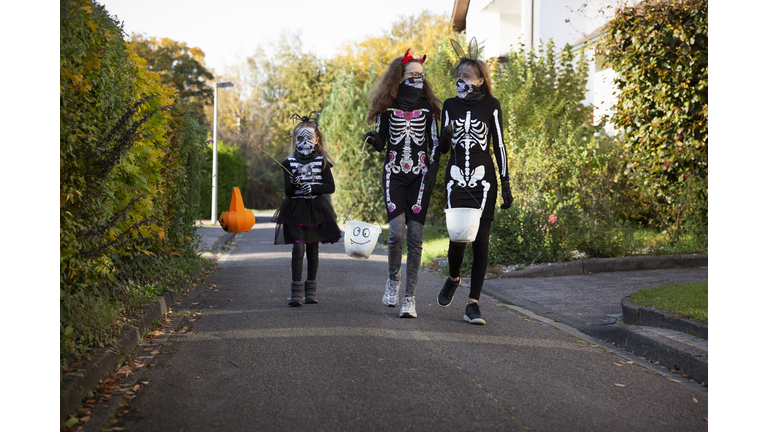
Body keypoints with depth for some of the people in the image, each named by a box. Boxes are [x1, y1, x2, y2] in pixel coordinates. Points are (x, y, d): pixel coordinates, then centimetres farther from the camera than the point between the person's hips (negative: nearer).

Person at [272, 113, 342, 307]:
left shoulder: (321, 162, 5)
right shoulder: (290, 163, 3)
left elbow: (331, 186, -2)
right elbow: (288, 193, -1)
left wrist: (313, 187, -17)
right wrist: (293, 184, -22)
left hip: (316, 209, 1)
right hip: (295, 209, -1)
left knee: (313, 248, 5)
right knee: (298, 247, -14)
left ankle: (311, 290, 16)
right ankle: (296, 291, -13)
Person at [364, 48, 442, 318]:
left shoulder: (427, 106, 8)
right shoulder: (387, 106, 5)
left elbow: (434, 143, 9)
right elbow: (381, 144, 6)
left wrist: (432, 172, -5)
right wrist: (374, 139, -17)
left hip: (420, 176, 1)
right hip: (394, 174, -1)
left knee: (415, 237, -5)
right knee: (397, 232, -15)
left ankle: (409, 298, 1)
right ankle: (393, 279, 13)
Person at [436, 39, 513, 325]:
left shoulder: (491, 105, 2)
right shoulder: (450, 105, 9)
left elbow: (499, 145, 3)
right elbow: (442, 148, 13)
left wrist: (506, 184, -1)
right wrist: (446, 137, -12)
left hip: (483, 179, -1)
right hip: (456, 179, 2)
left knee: (480, 241, -6)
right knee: (457, 238, -8)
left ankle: (473, 304, -1)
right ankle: (453, 278, 26)